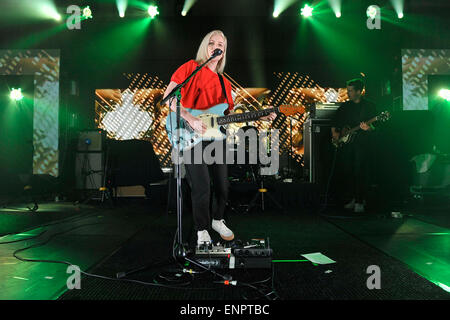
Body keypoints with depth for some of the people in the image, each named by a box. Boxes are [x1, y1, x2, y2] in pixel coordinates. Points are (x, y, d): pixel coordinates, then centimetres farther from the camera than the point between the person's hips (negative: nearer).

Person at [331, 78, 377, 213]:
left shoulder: (369, 106, 0)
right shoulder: (345, 106, 14)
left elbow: (375, 126, -4)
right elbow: (335, 122, 21)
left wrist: (368, 128, -25)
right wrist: (334, 132, 6)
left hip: (362, 144, -5)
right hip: (347, 143, 5)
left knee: (360, 173, -9)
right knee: (351, 172, 8)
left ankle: (360, 202, -5)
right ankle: (354, 198, 18)